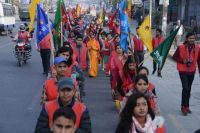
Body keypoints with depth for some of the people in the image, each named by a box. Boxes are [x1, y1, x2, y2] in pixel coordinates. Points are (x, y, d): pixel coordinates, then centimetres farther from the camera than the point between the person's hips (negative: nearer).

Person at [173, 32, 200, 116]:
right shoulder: (181, 47, -12)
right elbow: (174, 57, -2)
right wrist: (182, 61, -17)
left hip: (192, 71, 4)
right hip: (183, 71, -4)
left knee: (189, 89, 13)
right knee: (185, 88, -13)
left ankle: (187, 106, 27)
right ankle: (184, 106, 3)